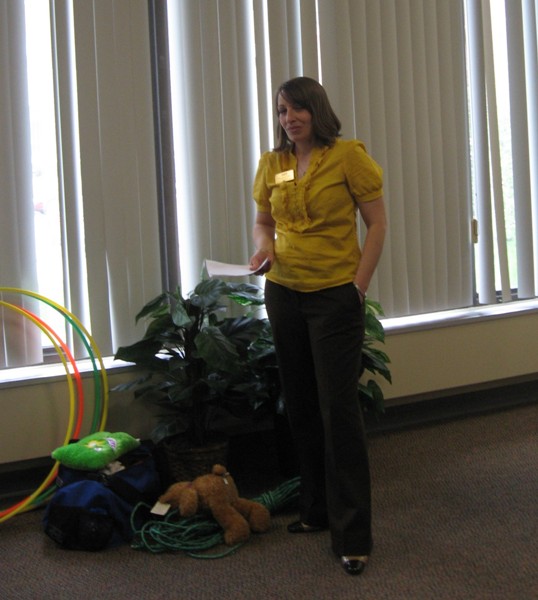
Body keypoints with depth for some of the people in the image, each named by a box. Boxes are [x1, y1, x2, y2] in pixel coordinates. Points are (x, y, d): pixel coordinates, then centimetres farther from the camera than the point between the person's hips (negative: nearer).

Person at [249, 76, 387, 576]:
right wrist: (264, 247, -4)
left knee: (339, 409, -7)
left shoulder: (348, 155, -7)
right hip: (283, 294, 5)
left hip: (335, 296, -5)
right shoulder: (271, 164, 6)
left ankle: (353, 535, 1)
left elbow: (377, 223, -5)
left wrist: (359, 285, -11)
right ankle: (316, 510, 27)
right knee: (300, 407, 12)